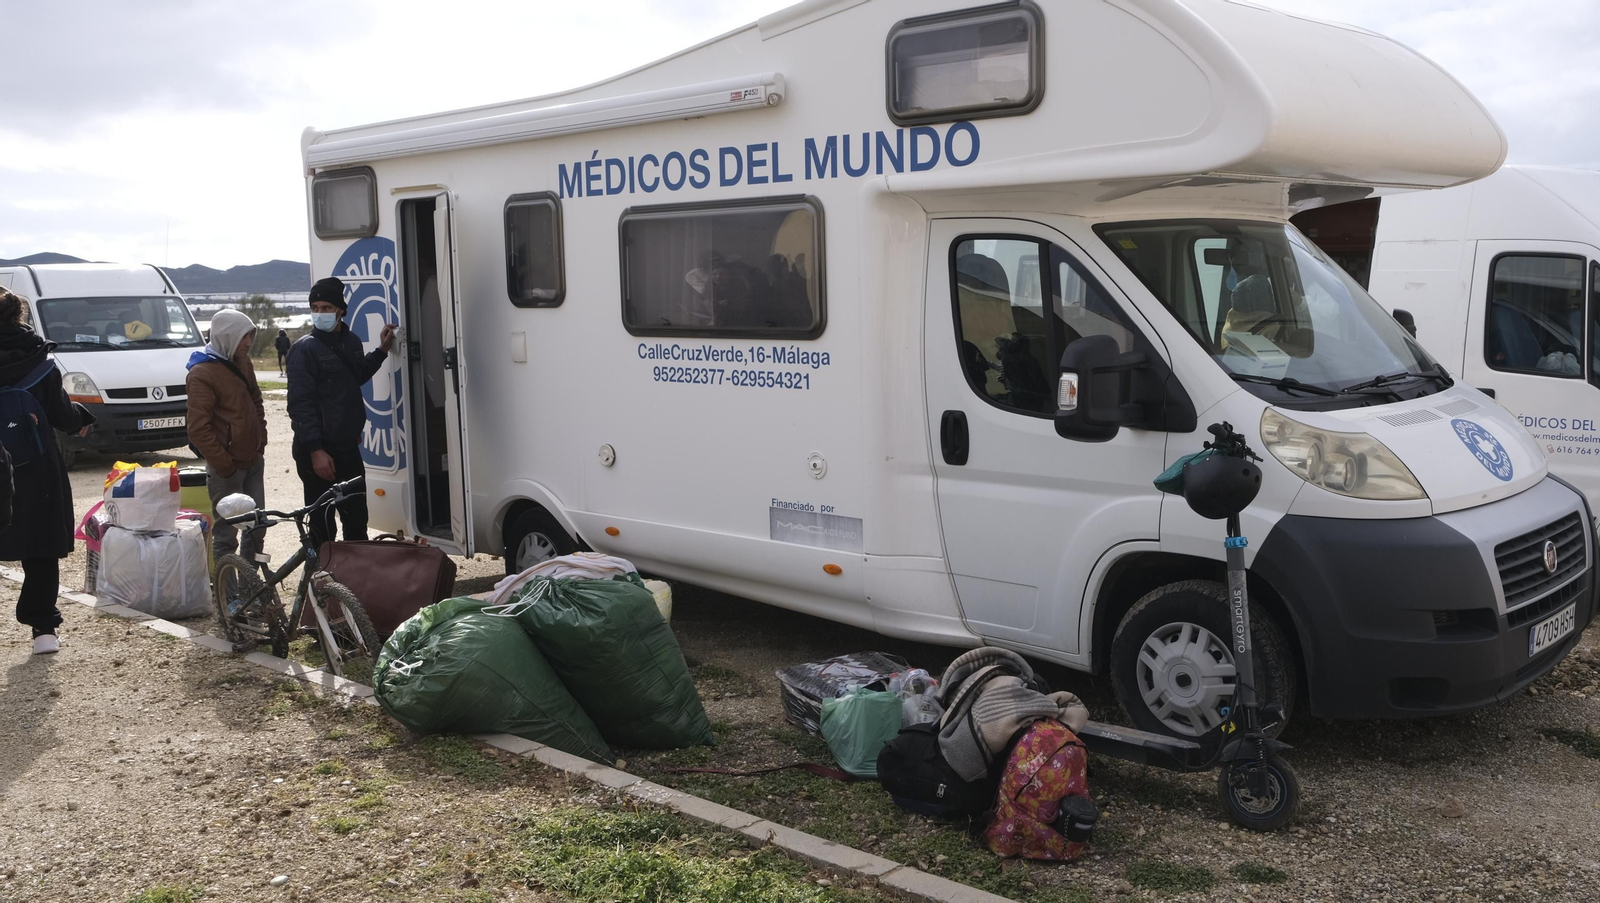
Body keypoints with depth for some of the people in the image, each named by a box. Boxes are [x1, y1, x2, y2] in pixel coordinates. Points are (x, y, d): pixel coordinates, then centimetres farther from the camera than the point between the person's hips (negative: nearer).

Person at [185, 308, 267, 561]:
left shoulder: (243, 363, 10)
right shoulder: (202, 374, -14)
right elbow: (199, 429, -17)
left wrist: (261, 441, 12)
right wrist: (225, 466, -16)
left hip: (254, 460, 8)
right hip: (227, 467, -8)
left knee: (256, 525, 14)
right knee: (227, 531, -2)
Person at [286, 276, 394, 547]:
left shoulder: (351, 341, 9)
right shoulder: (304, 349, -12)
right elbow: (300, 403, -17)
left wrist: (381, 351, 18)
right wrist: (315, 450, -23)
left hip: (348, 447, 7)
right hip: (318, 451, -7)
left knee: (357, 516, 17)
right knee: (322, 526, -4)